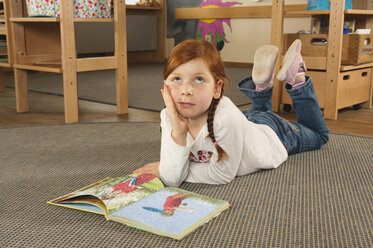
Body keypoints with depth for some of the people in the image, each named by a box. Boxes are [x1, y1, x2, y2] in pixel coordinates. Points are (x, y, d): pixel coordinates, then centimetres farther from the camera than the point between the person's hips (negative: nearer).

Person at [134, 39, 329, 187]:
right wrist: (178, 132, -46)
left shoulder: (227, 117, -47)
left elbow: (222, 175, -36)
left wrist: (174, 171, -31)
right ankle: (262, 84, 34)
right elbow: (172, 180, -35)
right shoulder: (169, 118, -32)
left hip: (274, 132, -4)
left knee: (318, 135, 29)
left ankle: (296, 79, 27)